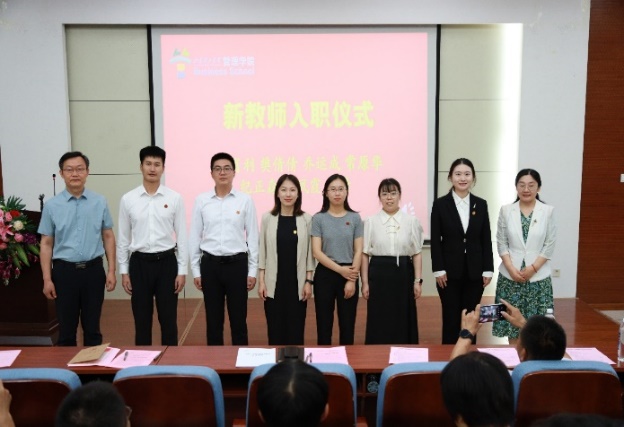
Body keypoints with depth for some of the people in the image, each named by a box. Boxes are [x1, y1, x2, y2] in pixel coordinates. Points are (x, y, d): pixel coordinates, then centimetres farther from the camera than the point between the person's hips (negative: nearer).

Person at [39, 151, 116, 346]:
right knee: (66, 329, 9)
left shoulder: (100, 202, 1)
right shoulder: (52, 206, 0)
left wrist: (111, 271, -1)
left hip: (93, 270, 0)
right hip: (64, 271, 0)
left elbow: (108, 237, 3)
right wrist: (47, 279, -4)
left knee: (92, 328, 11)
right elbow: (46, 243, 1)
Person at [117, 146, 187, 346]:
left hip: (166, 262, -1)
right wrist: (124, 271, 3)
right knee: (141, 321, 10)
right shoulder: (128, 199, 1)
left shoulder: (174, 198, -2)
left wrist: (182, 270, -3)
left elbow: (181, 236, -1)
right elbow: (123, 238, 5)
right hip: (139, 263, 1)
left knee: (168, 320, 7)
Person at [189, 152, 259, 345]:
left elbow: (252, 236, 1)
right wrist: (196, 270, 3)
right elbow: (194, 237, 5)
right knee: (213, 319, 11)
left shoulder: (245, 200, -2)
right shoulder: (201, 200, 2)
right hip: (210, 264, 1)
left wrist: (252, 271, -1)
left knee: (238, 318, 7)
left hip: (237, 264, -1)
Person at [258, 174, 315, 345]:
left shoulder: (306, 219, 0)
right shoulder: (267, 218, 1)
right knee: (275, 329, 5)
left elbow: (309, 252, 2)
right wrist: (261, 281, -1)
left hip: (297, 283, 0)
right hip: (274, 283, 0)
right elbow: (262, 251, 3)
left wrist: (308, 281, -2)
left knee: (296, 329, 5)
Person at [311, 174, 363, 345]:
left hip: (350, 275, 1)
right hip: (325, 274, -1)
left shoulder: (355, 218, 3)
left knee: (347, 324, 7)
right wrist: (340, 269, -13)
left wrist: (351, 280, -8)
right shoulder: (318, 218, -1)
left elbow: (358, 251, 0)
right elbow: (317, 252, -7)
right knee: (324, 324, 6)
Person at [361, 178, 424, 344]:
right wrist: (365, 282, -1)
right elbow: (365, 254, 2)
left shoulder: (411, 221, 3)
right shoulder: (371, 222, 1)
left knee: (404, 321, 6)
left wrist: (418, 280, -1)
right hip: (379, 274, -1)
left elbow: (417, 253, 4)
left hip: (403, 273, 1)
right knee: (378, 322, 3)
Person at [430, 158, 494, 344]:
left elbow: (486, 239, 6)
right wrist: (438, 270, -9)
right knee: (451, 318, 3)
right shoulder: (440, 204, -2)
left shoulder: (481, 204, 6)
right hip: (449, 271, -2)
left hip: (474, 271, 2)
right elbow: (435, 240, -3)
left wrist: (488, 269, 1)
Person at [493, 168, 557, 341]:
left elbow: (549, 245, -1)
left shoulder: (548, 211, 0)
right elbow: (501, 243, 2)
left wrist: (533, 268, -10)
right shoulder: (506, 210, 2)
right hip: (510, 275, 1)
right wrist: (512, 269, -9)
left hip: (538, 276, -1)